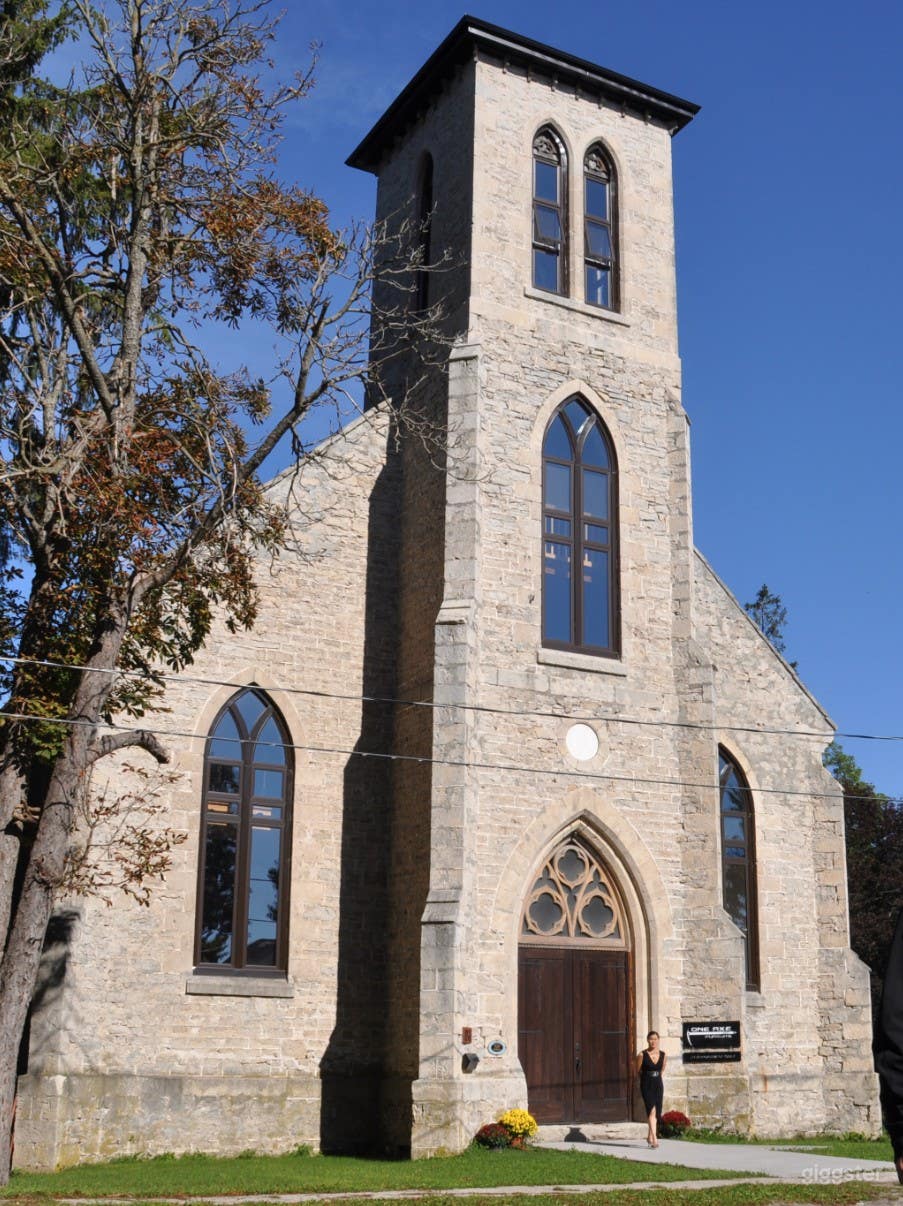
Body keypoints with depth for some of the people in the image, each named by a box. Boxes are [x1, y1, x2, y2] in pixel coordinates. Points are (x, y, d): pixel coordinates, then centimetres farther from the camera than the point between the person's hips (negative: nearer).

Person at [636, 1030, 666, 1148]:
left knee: (657, 1113, 10)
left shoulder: (663, 1056, 1)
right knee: (651, 1111, -15)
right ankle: (654, 1138, -20)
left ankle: (649, 1137, 27)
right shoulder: (642, 1055, -9)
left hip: (658, 1085, 4)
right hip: (646, 1085, -4)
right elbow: (638, 1071, 5)